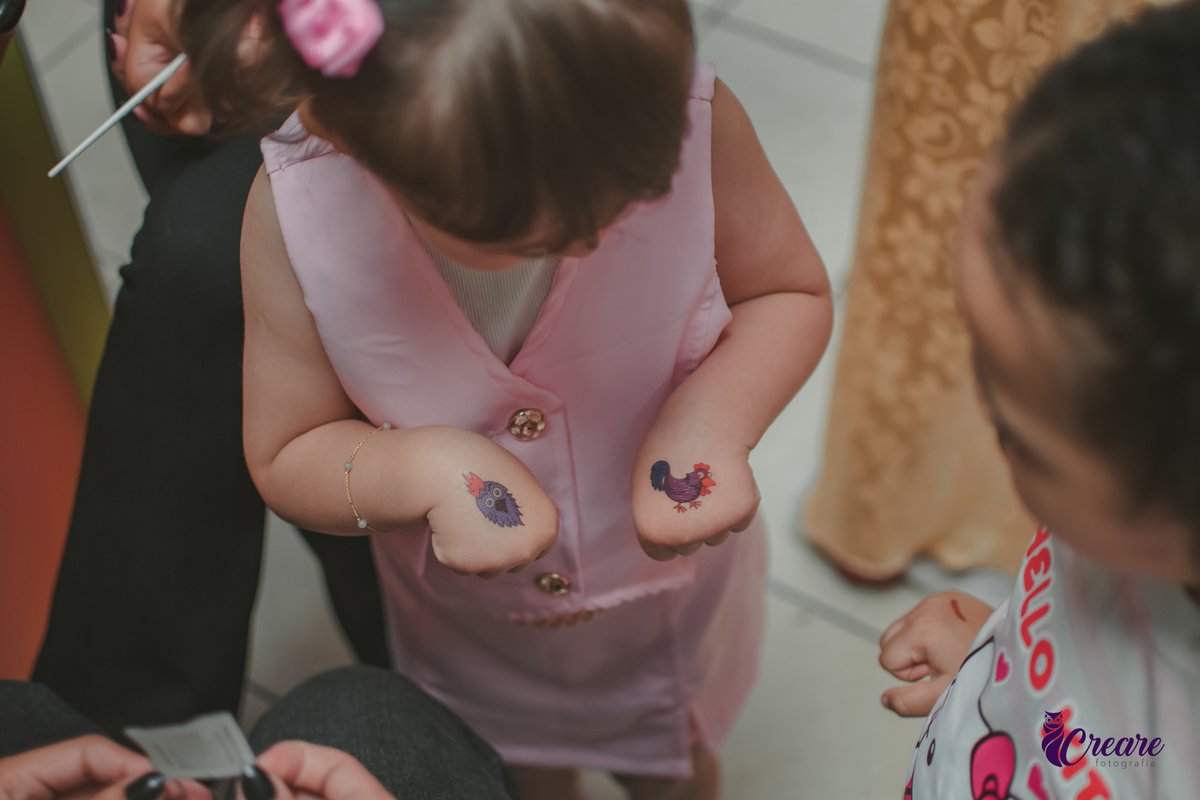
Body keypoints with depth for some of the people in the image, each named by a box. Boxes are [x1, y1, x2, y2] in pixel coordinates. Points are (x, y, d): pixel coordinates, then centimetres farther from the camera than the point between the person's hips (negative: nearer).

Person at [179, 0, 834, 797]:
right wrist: (427, 467, -38)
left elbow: (790, 293, -14)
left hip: (673, 568, 1)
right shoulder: (296, 212, -33)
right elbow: (285, 459, -18)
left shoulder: (690, 120, -35)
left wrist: (713, 415, -34)